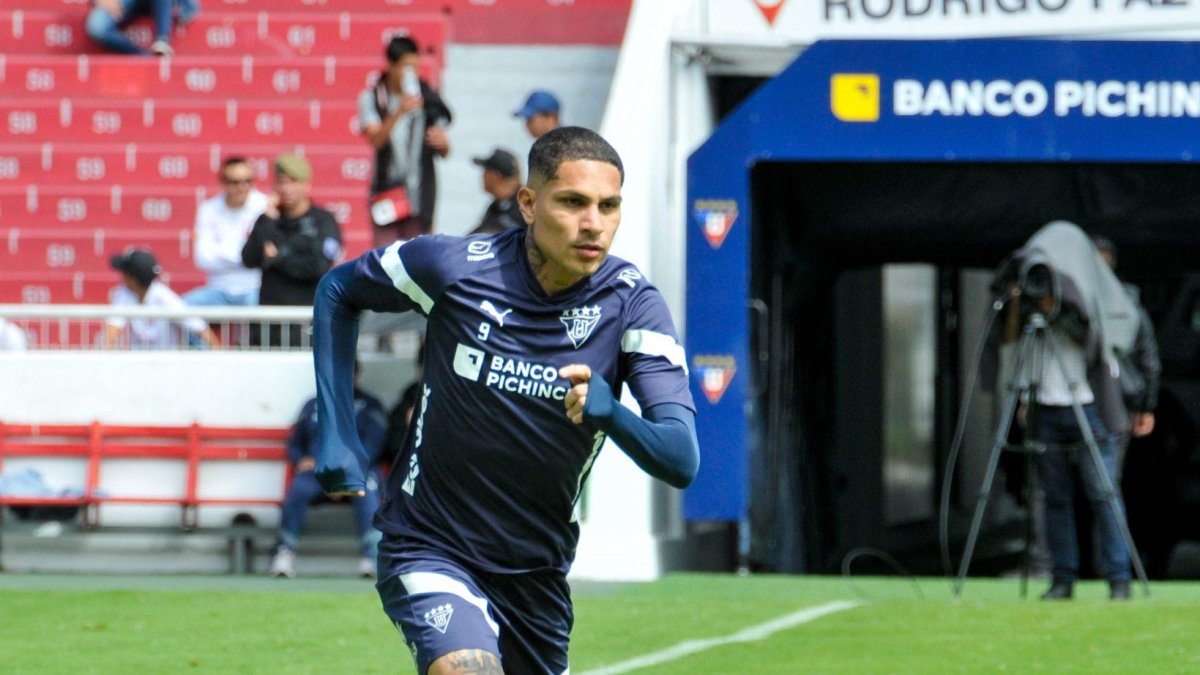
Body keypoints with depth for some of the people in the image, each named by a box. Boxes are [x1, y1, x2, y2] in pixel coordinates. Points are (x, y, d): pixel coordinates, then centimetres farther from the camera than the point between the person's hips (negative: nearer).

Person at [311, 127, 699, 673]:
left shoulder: (632, 303, -13)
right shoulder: (453, 266, -15)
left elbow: (681, 461, -22)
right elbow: (338, 290, 6)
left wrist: (609, 412, -43)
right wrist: (336, 434, 0)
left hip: (537, 572, 4)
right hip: (429, 552, -3)